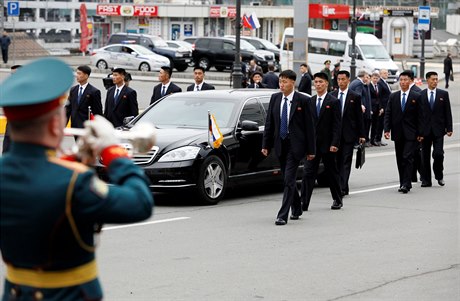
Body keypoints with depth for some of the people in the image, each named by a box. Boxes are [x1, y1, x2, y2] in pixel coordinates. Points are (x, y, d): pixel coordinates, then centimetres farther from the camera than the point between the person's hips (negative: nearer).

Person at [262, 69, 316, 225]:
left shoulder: (303, 100, -7)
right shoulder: (275, 98, 6)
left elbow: (309, 126, -5)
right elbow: (269, 123, 10)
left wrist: (310, 150, -6)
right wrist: (266, 144, 5)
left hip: (295, 145, -5)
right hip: (280, 144, 5)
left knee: (289, 180, -11)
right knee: (288, 180, 15)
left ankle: (282, 215, -13)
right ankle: (296, 210, 33)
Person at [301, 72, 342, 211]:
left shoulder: (333, 102, -5)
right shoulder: (311, 101, 9)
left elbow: (336, 125, -8)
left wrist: (334, 143, -15)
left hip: (327, 144, -3)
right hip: (312, 143, 3)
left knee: (332, 173, 9)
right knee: (308, 172, -4)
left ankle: (337, 200, 22)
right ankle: (304, 203, -7)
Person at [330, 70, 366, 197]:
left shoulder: (355, 97, 1)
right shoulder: (331, 96, 8)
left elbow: (359, 117, 2)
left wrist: (362, 134, -1)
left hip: (349, 134, -3)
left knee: (346, 161, -7)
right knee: (337, 161, 7)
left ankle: (342, 188, -12)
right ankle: (343, 188, 17)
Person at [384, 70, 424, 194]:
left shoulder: (416, 97, 0)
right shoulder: (393, 96, 8)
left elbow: (420, 116, 0)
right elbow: (388, 114, 7)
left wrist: (420, 133, -5)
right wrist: (387, 129, -5)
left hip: (411, 134, -4)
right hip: (398, 134, 4)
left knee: (407, 158, -13)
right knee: (400, 159, 8)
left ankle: (406, 184, -14)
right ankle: (403, 183, 16)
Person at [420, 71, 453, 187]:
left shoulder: (443, 94, 5)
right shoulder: (420, 95, 3)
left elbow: (447, 112, 5)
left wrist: (449, 128, -1)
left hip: (438, 129, -1)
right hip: (425, 130, 1)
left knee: (438, 154, -9)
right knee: (425, 156, 4)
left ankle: (439, 176, 13)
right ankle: (426, 179, 13)